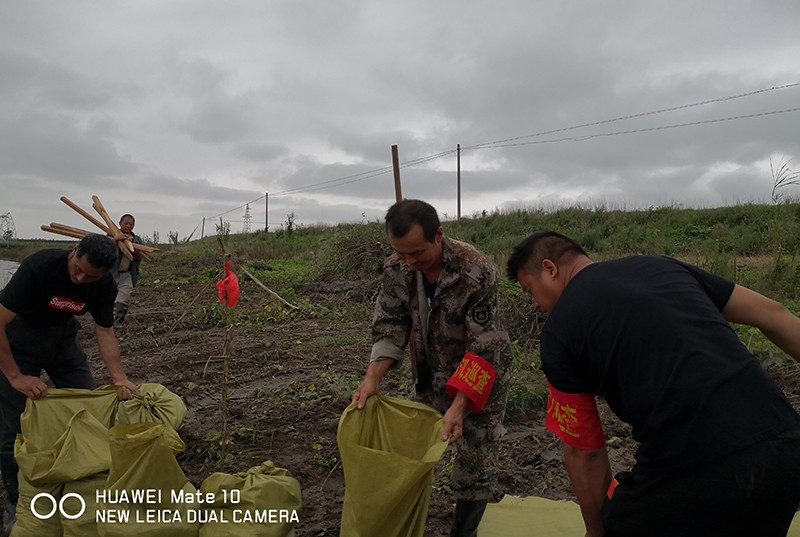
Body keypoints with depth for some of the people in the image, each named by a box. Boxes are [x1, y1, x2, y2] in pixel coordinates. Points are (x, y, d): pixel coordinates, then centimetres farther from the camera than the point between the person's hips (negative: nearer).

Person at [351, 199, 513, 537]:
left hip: (480, 378, -5)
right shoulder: (395, 269, -15)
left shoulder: (476, 273, -31)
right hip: (430, 374, 5)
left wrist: (459, 406, -34)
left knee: (473, 460, 1)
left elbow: (484, 349, -28)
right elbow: (390, 325, -11)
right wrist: (372, 378, -24)